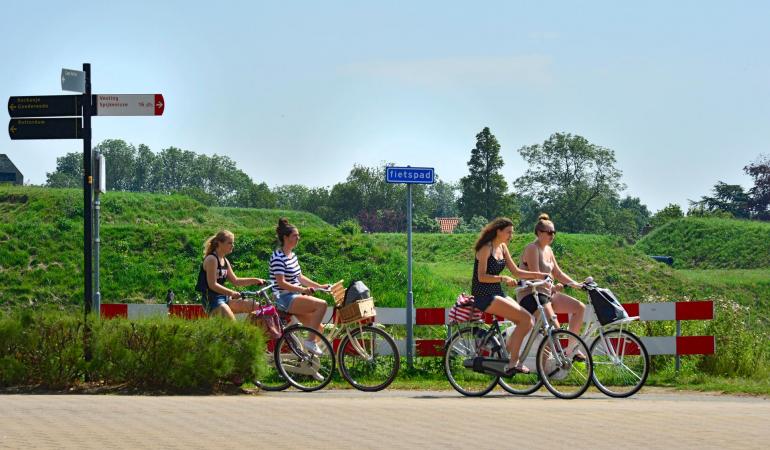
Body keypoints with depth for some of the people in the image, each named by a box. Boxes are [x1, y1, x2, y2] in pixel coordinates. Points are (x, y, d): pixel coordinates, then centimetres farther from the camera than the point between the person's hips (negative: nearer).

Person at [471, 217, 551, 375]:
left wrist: (537, 275, 2)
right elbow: (482, 277, -19)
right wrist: (502, 278, -31)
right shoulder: (486, 248, -11)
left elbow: (516, 271, 15)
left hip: (497, 294, 8)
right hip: (484, 296, -8)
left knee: (528, 321, -7)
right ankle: (513, 363, -17)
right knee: (525, 319, -20)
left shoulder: (502, 248, 14)